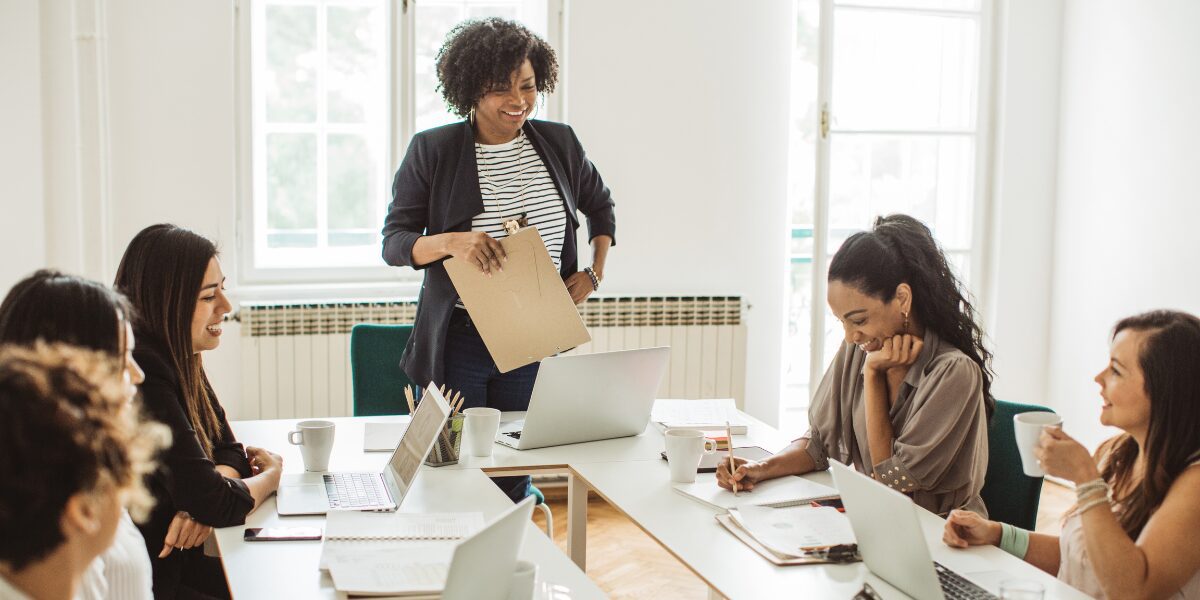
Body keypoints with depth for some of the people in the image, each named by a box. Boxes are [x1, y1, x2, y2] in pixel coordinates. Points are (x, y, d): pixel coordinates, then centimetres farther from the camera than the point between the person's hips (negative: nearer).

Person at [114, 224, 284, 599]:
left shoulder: (179, 360, 3)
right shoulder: (142, 379, -25)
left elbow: (228, 450, 8)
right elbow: (215, 503, -25)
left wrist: (199, 505, -14)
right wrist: (272, 475, -4)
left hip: (175, 559, 8)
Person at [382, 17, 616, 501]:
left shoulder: (559, 143, 4)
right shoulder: (432, 151, -5)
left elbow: (600, 206, 21)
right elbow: (393, 242, -4)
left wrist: (594, 273, 7)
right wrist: (451, 242, -24)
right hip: (458, 341, -2)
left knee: (515, 482, 9)